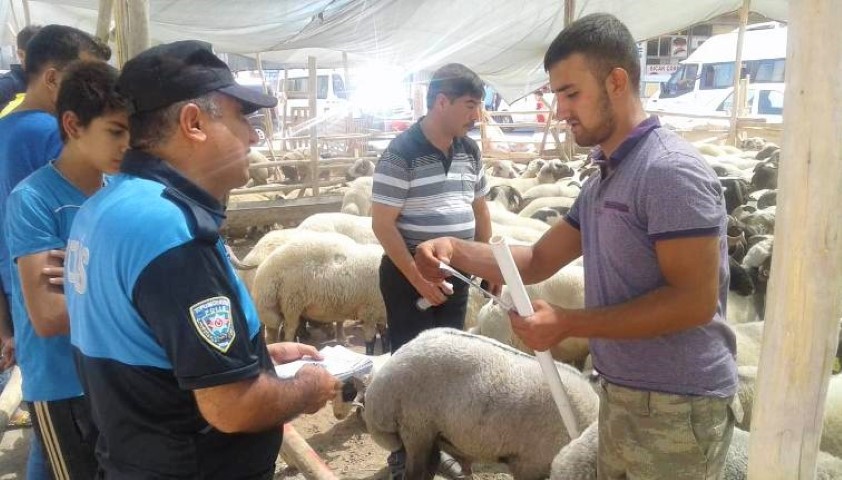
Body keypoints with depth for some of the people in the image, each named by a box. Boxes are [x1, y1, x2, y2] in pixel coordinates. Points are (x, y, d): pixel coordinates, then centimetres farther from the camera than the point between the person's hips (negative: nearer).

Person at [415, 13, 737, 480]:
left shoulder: (671, 171, -19)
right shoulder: (601, 181, 10)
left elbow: (694, 301, -23)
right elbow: (539, 261, 10)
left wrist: (567, 323, -23)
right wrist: (456, 249, -5)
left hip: (676, 405, -8)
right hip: (620, 393, 8)